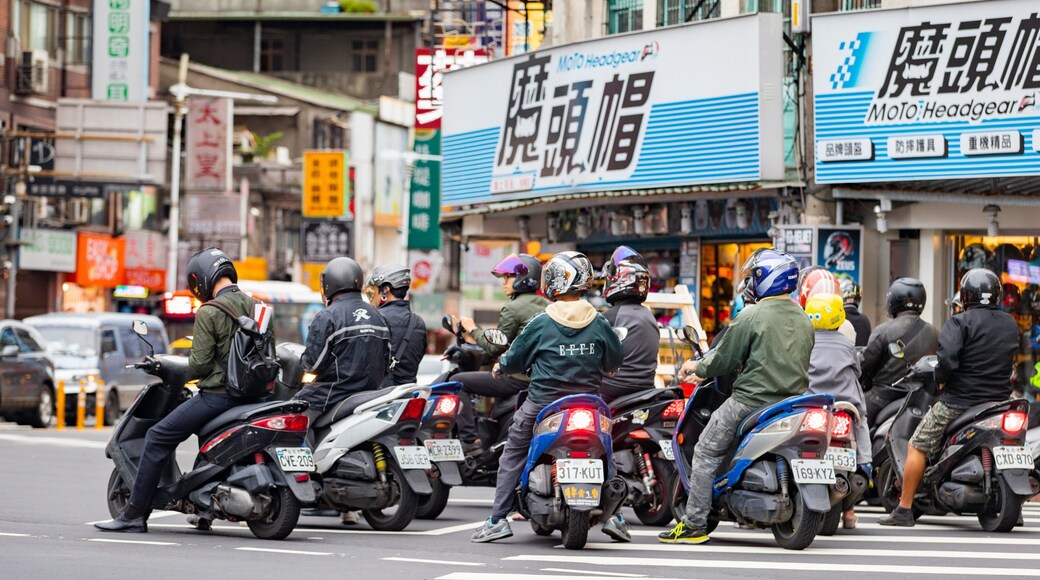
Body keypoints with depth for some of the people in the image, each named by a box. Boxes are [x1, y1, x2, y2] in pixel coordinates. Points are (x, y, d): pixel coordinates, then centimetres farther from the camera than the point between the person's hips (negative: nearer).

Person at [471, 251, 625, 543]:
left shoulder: (541, 324, -9)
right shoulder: (599, 323, -2)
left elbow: (514, 360, -1)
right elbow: (615, 360, 10)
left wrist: (501, 366, 22)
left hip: (543, 402, -2)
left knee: (513, 453, 10)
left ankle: (498, 519, 5)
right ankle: (610, 514, 11)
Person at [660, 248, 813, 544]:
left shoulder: (751, 316, -11)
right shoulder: (803, 320, 11)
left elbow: (723, 359, -8)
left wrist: (696, 367, 12)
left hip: (752, 401, -7)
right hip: (794, 402, 7)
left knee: (705, 453, 3)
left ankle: (694, 523, 0)